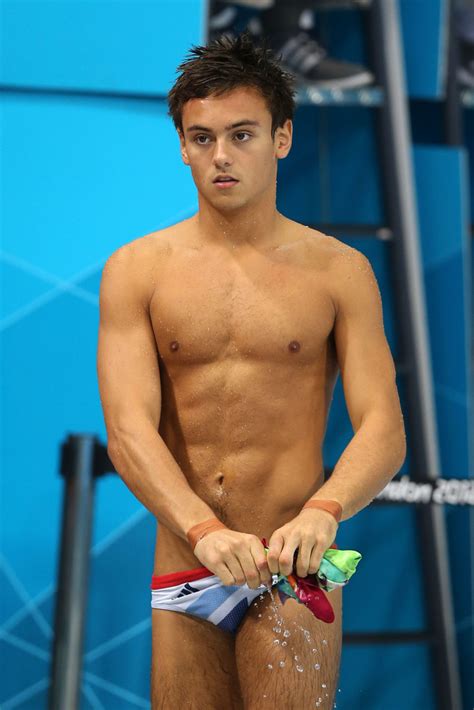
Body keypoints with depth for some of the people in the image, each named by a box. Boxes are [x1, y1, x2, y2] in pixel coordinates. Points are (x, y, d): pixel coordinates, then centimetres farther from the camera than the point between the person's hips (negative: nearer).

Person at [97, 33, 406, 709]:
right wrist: (205, 530, -25)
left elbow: (384, 430, -4)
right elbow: (128, 430, -7)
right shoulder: (136, 270, 3)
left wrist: (322, 510, -25)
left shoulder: (339, 271, 3)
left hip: (291, 574, -2)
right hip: (183, 571, 2)